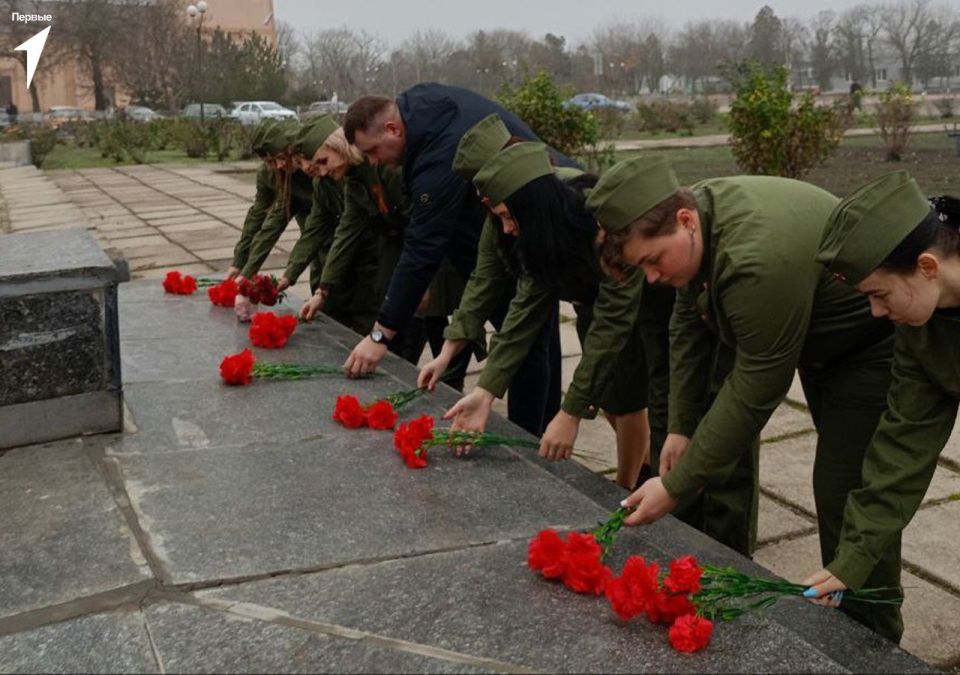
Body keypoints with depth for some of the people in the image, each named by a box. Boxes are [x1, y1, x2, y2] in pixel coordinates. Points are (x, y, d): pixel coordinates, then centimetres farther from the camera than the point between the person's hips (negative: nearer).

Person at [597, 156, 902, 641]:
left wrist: (675, 487, -26)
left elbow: (755, 391, -32)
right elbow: (687, 325, 0)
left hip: (876, 343, -9)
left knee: (848, 496, -8)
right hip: (819, 343, 9)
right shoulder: (693, 210, -11)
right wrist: (680, 427, -2)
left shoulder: (758, 262, -38)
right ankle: (837, 605, 33)